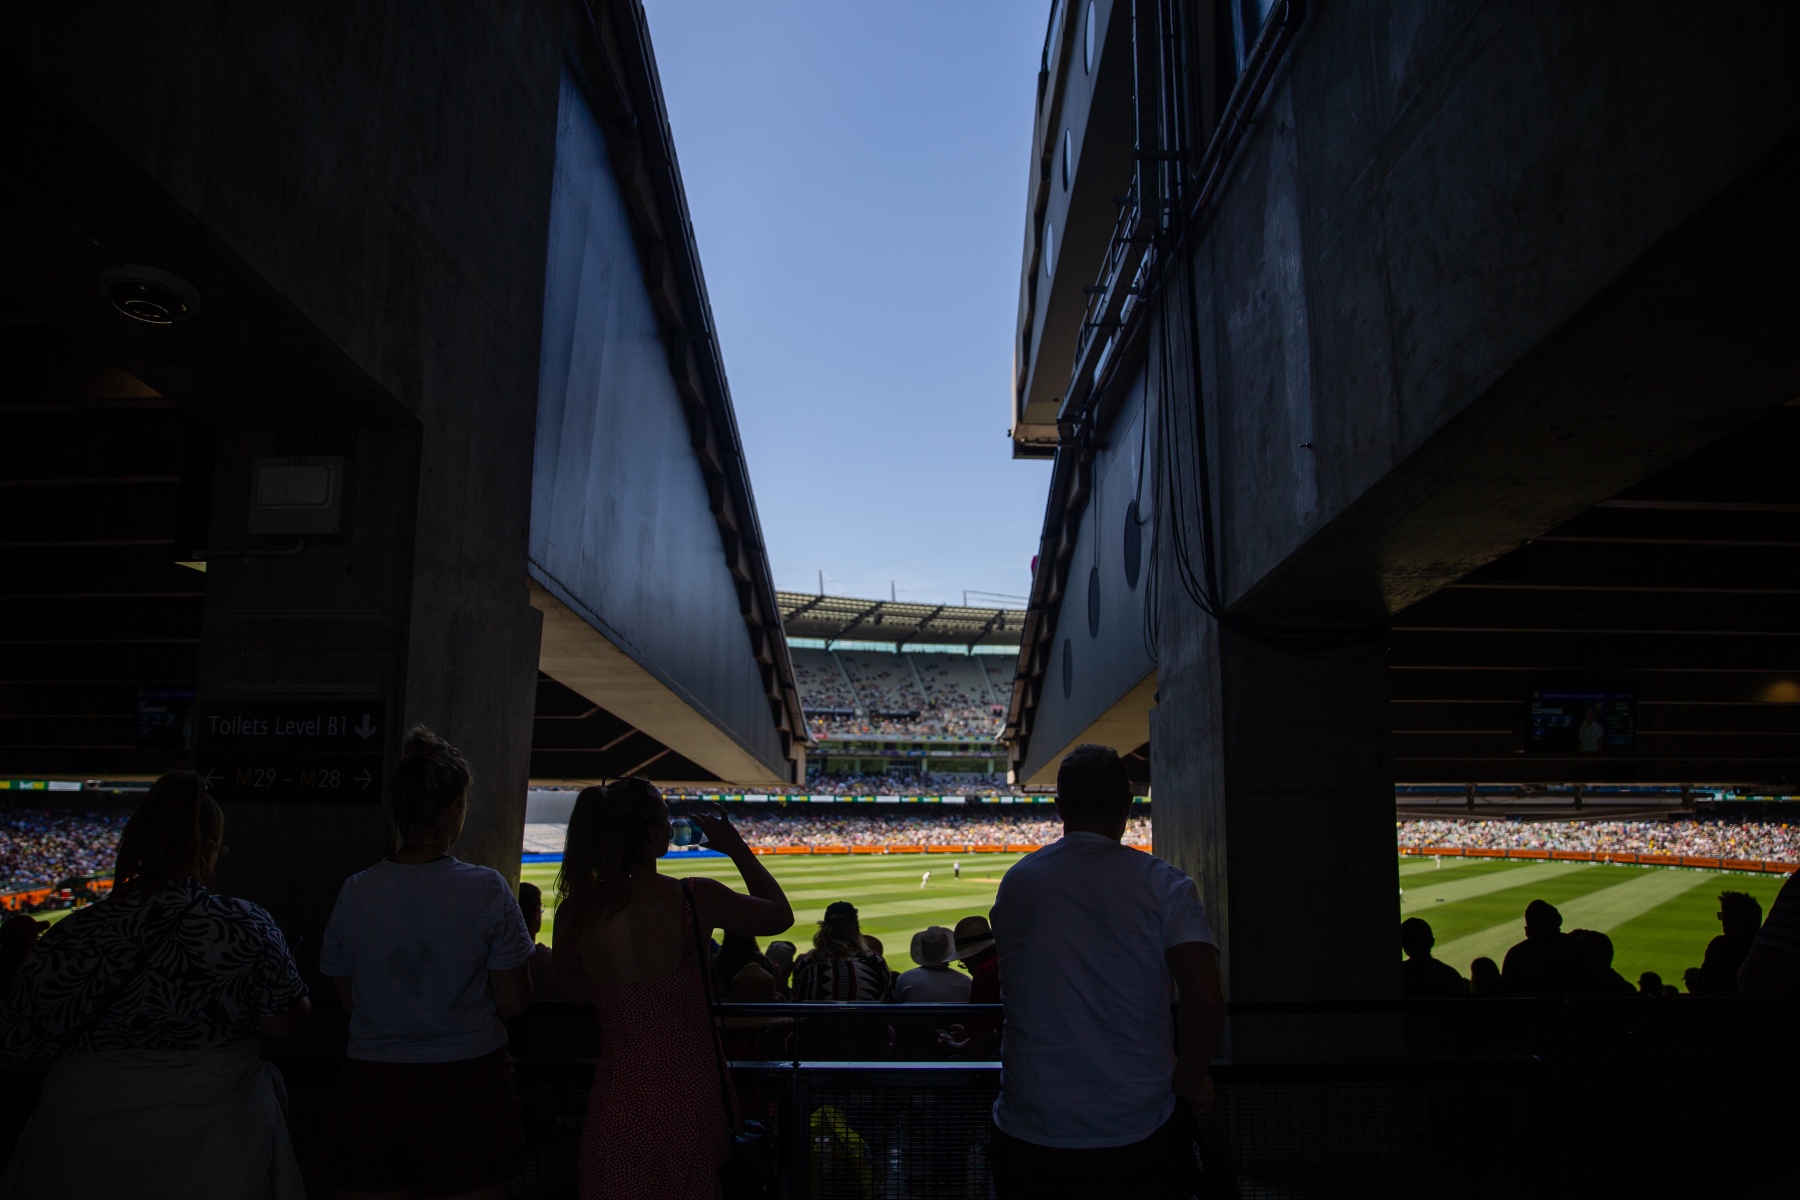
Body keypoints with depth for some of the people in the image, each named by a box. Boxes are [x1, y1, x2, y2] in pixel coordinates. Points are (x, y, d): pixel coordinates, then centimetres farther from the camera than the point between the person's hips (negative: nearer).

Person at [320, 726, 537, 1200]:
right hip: (467, 1083, -2)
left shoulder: (355, 893, -5)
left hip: (373, 1085, 2)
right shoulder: (487, 890, -13)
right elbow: (514, 1002, -7)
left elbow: (348, 998, 5)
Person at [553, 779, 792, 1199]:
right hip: (688, 1104, -1)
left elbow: (570, 996, 8)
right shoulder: (695, 899, -17)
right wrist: (736, 848, 8)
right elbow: (781, 915, 2)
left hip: (615, 1101, 1)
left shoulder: (573, 912, -10)